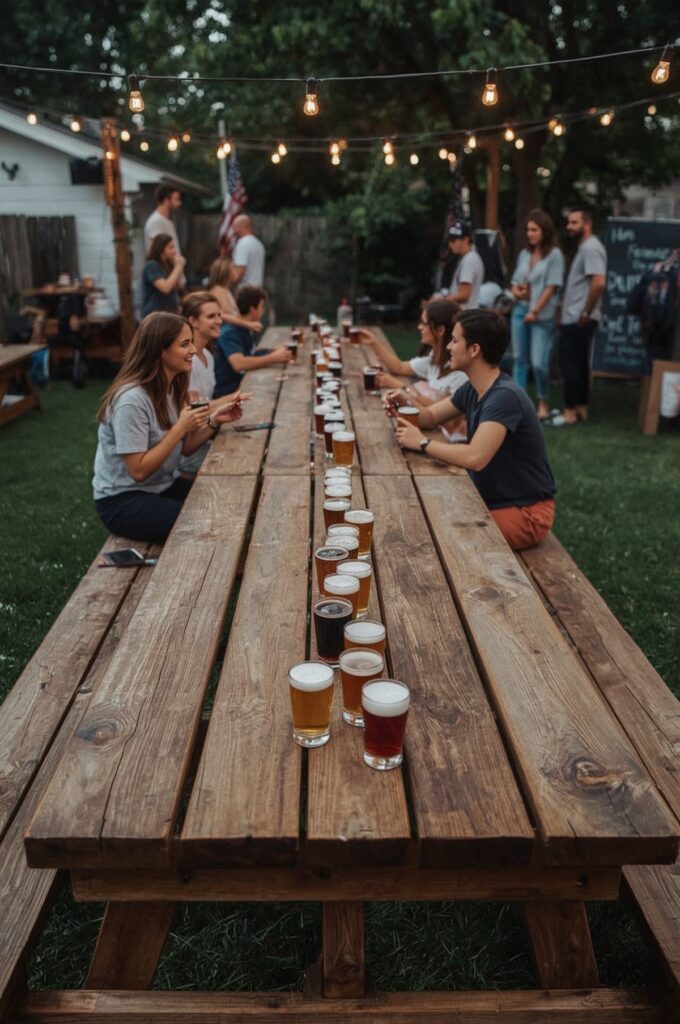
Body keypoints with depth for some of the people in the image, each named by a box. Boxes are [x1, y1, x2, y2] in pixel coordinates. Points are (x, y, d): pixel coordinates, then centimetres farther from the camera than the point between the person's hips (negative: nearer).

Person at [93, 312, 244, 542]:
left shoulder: (171, 387, 3)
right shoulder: (132, 399, -24)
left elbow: (184, 448, 6)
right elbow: (138, 471, -25)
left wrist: (214, 421, -10)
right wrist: (180, 428, -26)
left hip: (163, 486, 8)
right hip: (123, 500, -8)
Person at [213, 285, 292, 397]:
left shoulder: (246, 330, 9)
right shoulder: (230, 332, -18)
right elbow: (239, 364, -32)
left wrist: (275, 351, 8)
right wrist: (273, 358, -26)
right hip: (226, 394, -8)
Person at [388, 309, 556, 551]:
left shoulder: (505, 396, -26)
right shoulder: (472, 389, 4)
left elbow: (474, 458, -36)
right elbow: (431, 416, 16)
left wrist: (423, 443, -22)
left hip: (524, 513, -8)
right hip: (489, 499, 8)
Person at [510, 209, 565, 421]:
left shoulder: (554, 255, -6)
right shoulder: (524, 254, 12)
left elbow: (552, 287, -10)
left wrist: (535, 312, -13)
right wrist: (516, 291, -4)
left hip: (542, 316, -6)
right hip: (520, 311, 6)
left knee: (539, 363, -8)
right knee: (519, 359, 8)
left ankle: (543, 404, 10)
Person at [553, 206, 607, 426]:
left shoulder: (591, 247, -14)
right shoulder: (584, 247, 18)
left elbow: (599, 283, -26)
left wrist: (586, 313, -20)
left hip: (578, 319, -10)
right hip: (574, 318, 10)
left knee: (569, 364, -7)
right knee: (579, 364, 13)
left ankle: (570, 412, -3)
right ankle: (581, 408, 19)